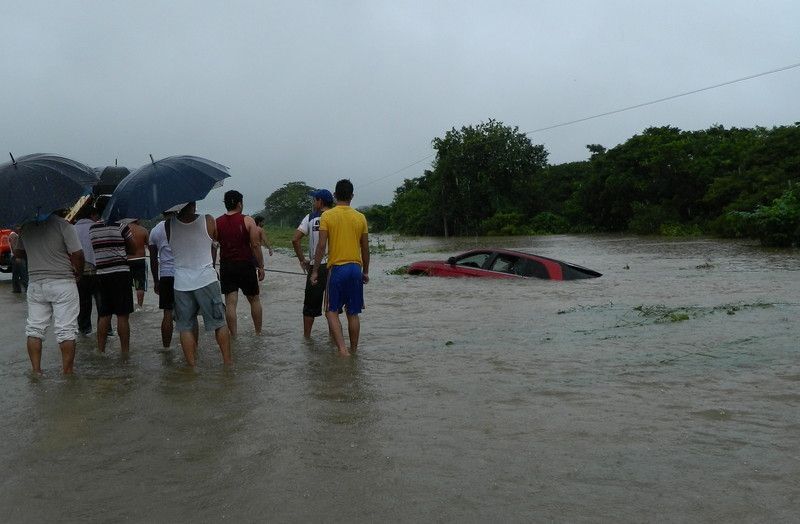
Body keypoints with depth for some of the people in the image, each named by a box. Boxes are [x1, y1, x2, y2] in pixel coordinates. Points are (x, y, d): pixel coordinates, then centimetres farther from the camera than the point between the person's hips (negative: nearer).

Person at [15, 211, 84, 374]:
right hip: (62, 283, -5)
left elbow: (18, 253, 18)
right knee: (66, 330, 0)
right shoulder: (63, 225, -11)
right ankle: (67, 372, 2)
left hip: (35, 284, 5)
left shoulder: (26, 226, 6)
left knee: (34, 329, 12)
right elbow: (77, 254, -15)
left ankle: (36, 371, 13)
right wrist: (78, 272, 2)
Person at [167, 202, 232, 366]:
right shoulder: (208, 221, -9)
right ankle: (228, 360, 14)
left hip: (181, 283, 1)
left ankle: (191, 365, 12)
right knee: (219, 323, 10)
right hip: (206, 279, -1)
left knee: (185, 327, 11)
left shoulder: (169, 225, -7)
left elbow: (173, 250, 7)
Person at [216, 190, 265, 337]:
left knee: (230, 302, 3)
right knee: (254, 299, 13)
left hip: (226, 266, 2)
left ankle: (234, 336, 2)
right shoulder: (248, 221, -6)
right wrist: (261, 266, -3)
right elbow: (256, 245, -10)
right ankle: (259, 332, 20)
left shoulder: (217, 223, 2)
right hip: (246, 265, -2)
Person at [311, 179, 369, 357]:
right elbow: (365, 249, 9)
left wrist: (315, 271, -2)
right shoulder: (360, 217, 5)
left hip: (337, 268, -3)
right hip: (356, 268, 3)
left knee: (332, 311, 5)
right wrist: (365, 272, 20)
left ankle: (342, 347, -10)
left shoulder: (327, 216, -4)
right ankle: (353, 350, 17)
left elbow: (321, 246, -9)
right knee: (353, 313, 10)